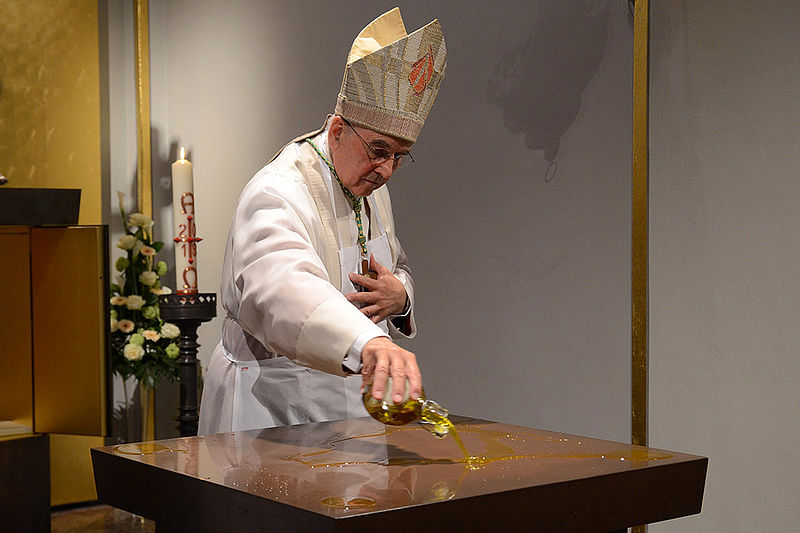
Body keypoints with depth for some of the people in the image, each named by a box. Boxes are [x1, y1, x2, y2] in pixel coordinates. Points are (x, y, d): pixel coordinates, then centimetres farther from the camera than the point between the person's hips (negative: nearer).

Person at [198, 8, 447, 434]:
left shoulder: (370, 186, 8)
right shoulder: (276, 195, -21)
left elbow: (398, 270, 21)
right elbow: (282, 287, -41)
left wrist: (400, 297, -5)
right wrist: (369, 343, -58)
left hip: (351, 400, 7)